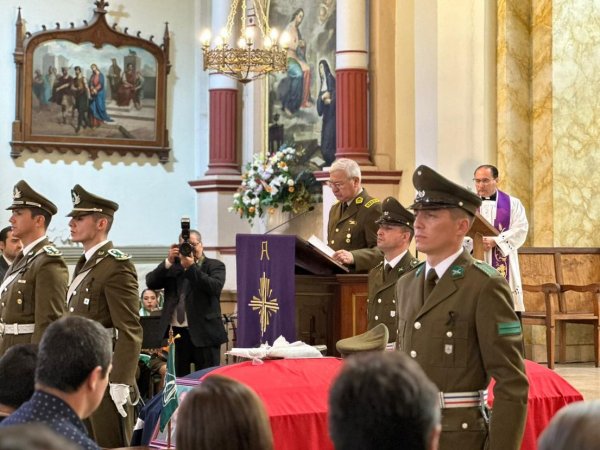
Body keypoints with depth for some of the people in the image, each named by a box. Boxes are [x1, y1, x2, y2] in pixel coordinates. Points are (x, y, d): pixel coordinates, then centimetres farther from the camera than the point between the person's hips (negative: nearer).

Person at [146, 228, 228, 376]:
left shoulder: (214, 266, 6)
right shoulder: (172, 267, 15)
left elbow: (215, 287, -13)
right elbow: (151, 283, 3)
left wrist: (191, 267, -17)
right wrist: (169, 261, -8)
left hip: (204, 332, -3)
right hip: (176, 332, 3)